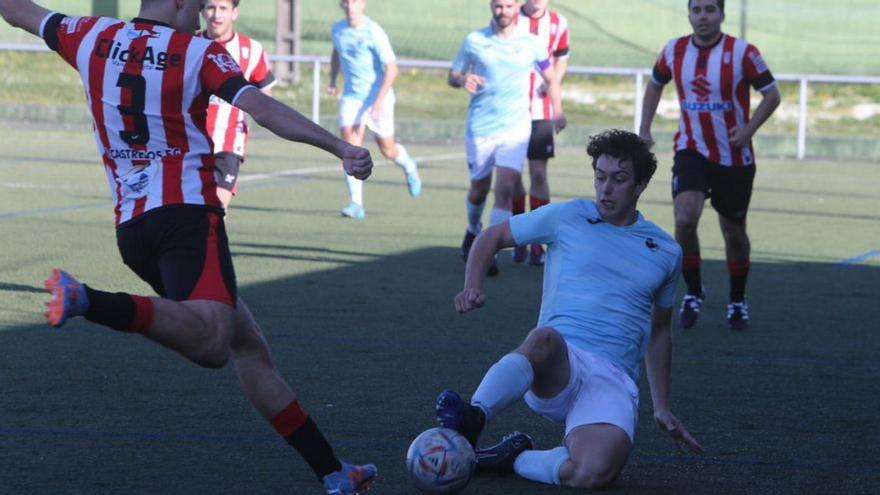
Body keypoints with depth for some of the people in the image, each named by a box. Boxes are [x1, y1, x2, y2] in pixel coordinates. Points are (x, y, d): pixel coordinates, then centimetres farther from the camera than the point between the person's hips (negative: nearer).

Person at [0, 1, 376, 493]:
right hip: (189, 216, -8)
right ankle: (88, 301, -45)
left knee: (247, 345, 10)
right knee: (212, 343, -30)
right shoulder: (198, 52, -1)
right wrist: (342, 148, -16)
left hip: (131, 227, 8)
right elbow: (263, 109, -13)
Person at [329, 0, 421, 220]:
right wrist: (332, 80, 15)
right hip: (352, 96, 4)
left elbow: (391, 68, -19)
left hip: (378, 96, -4)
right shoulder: (337, 29, 1)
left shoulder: (374, 33, -17)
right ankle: (356, 204, -16)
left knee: (387, 149, 9)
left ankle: (408, 166, 45)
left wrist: (379, 101, -26)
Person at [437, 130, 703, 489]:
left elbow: (659, 330, 30)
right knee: (545, 337, -42)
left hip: (614, 381, 1)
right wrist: (473, 286, 1)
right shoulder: (566, 217, 11)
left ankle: (514, 459, -9)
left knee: (593, 473, -33)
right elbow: (492, 237, 21)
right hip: (557, 365, -1)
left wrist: (662, 408, 27)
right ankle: (472, 419, -53)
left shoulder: (666, 252, 18)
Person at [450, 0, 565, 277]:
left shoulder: (530, 43, 3)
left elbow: (550, 79, 16)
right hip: (480, 128, 1)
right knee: (479, 189, 13)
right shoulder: (474, 41, 2)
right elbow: (453, 75, 9)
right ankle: (473, 231, 43)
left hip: (516, 128, -1)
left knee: (505, 190, -16)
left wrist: (557, 111, 7)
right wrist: (463, 80, -13)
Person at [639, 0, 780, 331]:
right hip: (692, 151, 1)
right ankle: (693, 292, 0)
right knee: (684, 219, -21)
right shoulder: (674, 51, -1)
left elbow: (771, 94, -5)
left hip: (734, 158, -1)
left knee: (734, 232, 11)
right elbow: (655, 84, 18)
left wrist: (748, 130, -18)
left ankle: (737, 301, 32)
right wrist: (644, 129, 11)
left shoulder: (742, 53, -11)